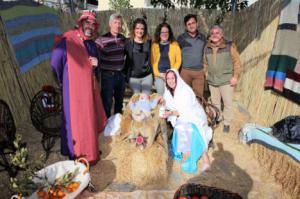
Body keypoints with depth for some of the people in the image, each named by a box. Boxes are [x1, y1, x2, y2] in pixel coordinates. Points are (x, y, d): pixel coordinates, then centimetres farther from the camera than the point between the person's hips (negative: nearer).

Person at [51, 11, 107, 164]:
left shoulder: (92, 44, 11)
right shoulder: (68, 40, -13)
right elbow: (55, 63, -13)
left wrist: (96, 64, -1)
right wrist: (65, 80, 0)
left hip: (90, 88, 7)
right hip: (75, 89, -7)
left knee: (91, 120, 15)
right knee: (77, 122, 1)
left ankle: (89, 150, 34)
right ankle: (80, 156, 18)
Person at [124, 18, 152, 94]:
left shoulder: (148, 42, 5)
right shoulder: (128, 43, -1)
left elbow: (151, 58, 12)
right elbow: (126, 60, 1)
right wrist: (126, 74, -2)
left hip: (147, 76, 2)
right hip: (133, 77, -1)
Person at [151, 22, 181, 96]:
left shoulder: (175, 44, 5)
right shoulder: (154, 45, 6)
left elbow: (178, 60, 4)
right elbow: (152, 61, 3)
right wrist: (158, 73, -7)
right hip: (158, 75, 1)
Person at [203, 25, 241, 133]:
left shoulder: (229, 46, -7)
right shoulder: (207, 48, 5)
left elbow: (237, 62, -6)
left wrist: (235, 76, -10)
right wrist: (207, 75, 10)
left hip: (226, 80, -4)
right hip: (212, 81, 4)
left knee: (228, 103, 1)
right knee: (215, 103, 16)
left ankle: (227, 124, 18)